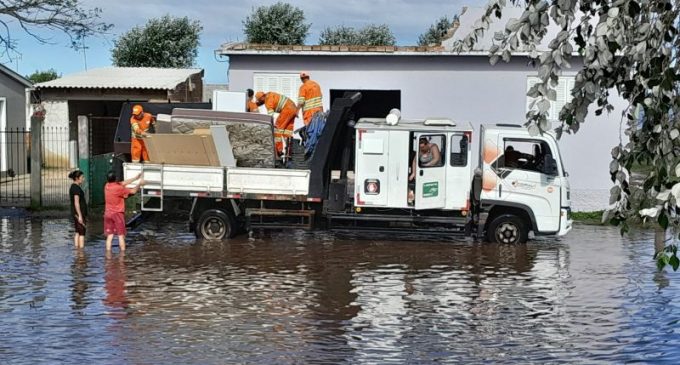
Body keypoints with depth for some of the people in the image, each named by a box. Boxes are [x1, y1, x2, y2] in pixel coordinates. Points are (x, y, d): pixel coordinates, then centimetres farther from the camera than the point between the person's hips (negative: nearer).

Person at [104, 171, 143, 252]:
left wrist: (136, 178, 14)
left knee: (109, 236, 7)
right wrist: (139, 184, 9)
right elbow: (133, 191, -9)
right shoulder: (118, 188, -18)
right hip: (117, 214, -6)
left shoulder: (107, 186, 3)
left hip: (107, 214, 6)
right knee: (121, 236, 0)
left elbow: (123, 183, 11)